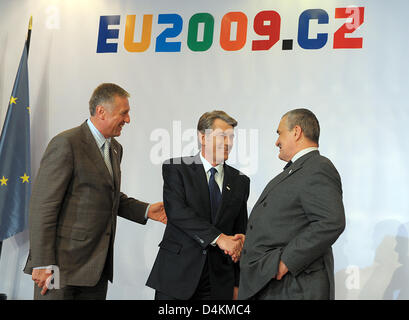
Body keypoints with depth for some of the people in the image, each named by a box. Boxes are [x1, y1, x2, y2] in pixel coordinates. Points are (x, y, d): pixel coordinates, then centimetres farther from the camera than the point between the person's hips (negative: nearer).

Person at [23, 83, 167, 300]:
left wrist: (146, 210, 9)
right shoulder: (66, 144, -13)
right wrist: (42, 264, -18)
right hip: (64, 262, -8)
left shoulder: (115, 148, 14)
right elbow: (42, 206, -16)